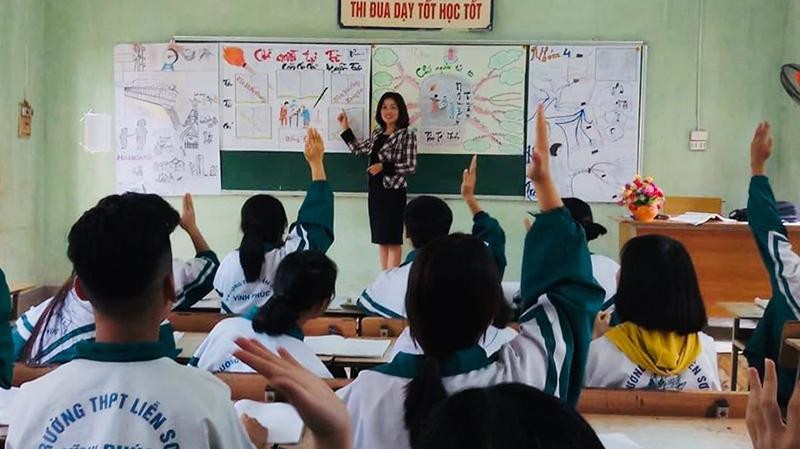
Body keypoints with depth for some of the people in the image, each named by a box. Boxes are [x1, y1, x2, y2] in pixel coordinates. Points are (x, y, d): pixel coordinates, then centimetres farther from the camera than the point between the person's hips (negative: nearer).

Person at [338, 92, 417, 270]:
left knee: (392, 238, -2)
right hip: (375, 190, 7)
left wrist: (384, 166, -17)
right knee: (381, 238, 10)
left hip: (393, 191, -6)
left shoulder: (407, 135, -8)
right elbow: (358, 149, 23)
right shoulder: (377, 134, 12)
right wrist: (345, 128, 17)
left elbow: (411, 166, -13)